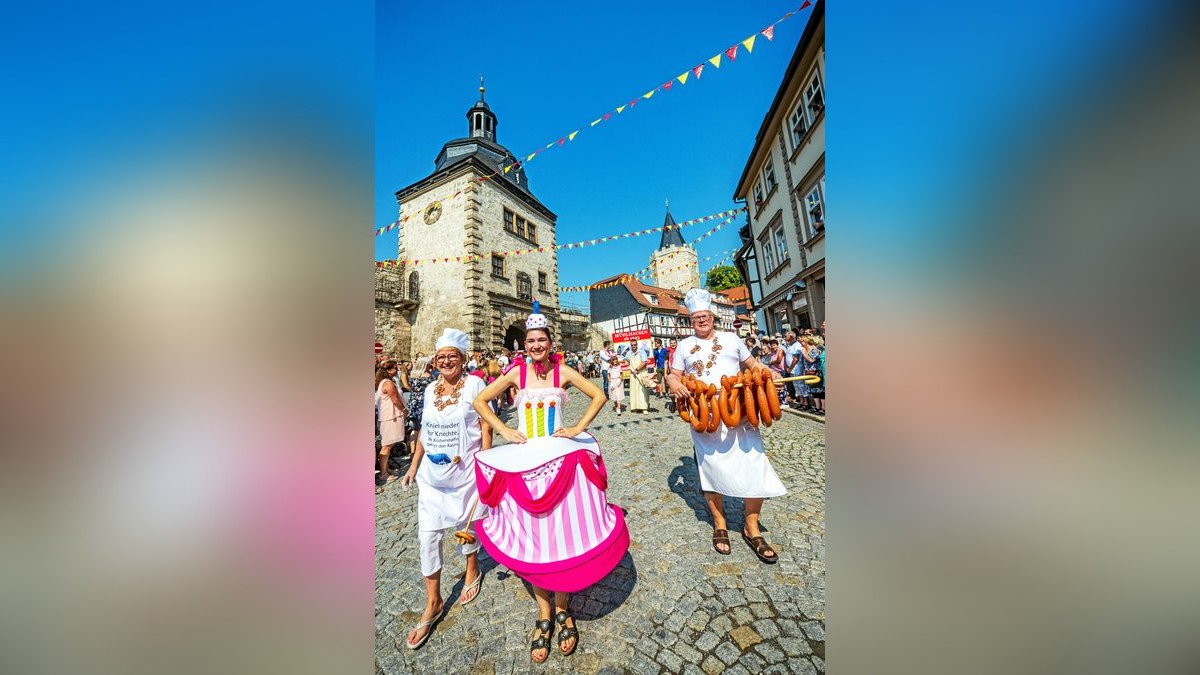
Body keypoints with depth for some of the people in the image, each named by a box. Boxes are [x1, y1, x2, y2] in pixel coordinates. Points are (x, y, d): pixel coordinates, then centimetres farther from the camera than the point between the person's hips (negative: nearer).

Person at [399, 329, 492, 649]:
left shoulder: (474, 384, -11)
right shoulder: (431, 389, 3)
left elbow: (485, 429, -11)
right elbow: (424, 431, 11)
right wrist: (413, 467, 11)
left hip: (465, 472, -4)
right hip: (432, 474, 4)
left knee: (467, 525, 17)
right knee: (427, 535, 7)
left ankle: (472, 570, 47)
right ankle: (432, 603, 30)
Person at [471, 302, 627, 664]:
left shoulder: (563, 371, -2)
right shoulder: (516, 372, 0)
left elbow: (599, 396, 3)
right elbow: (479, 401, 5)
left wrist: (579, 428, -5)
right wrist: (504, 431, -3)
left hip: (561, 457, 0)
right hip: (524, 459, 1)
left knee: (561, 533, 6)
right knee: (531, 537, 7)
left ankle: (561, 609, 29)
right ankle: (544, 615, 26)